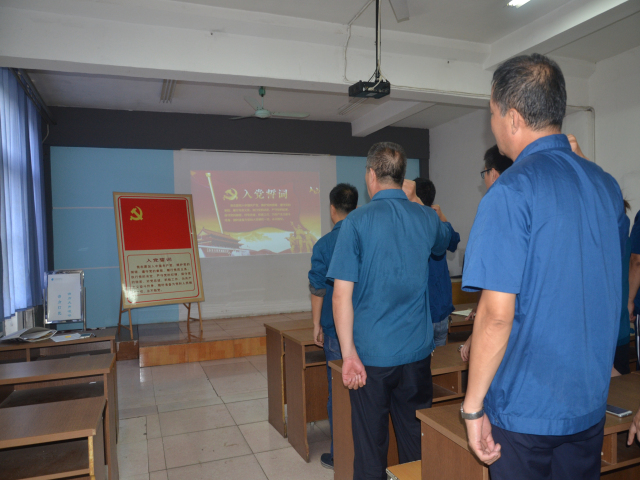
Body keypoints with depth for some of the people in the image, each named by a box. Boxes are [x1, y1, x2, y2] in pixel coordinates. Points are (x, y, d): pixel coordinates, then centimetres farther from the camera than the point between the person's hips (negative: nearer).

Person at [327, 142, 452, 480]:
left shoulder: (357, 222, -11)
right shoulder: (427, 218, 1)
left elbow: (342, 293, -16)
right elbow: (443, 242, 26)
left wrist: (349, 353, -12)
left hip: (371, 354, -3)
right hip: (417, 351, 4)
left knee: (370, 446, 10)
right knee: (416, 442, 17)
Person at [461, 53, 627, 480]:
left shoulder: (511, 192, -20)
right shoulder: (606, 185, 4)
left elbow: (497, 313, -22)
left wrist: (473, 406, -14)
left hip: (526, 408, -7)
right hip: (591, 401, 7)